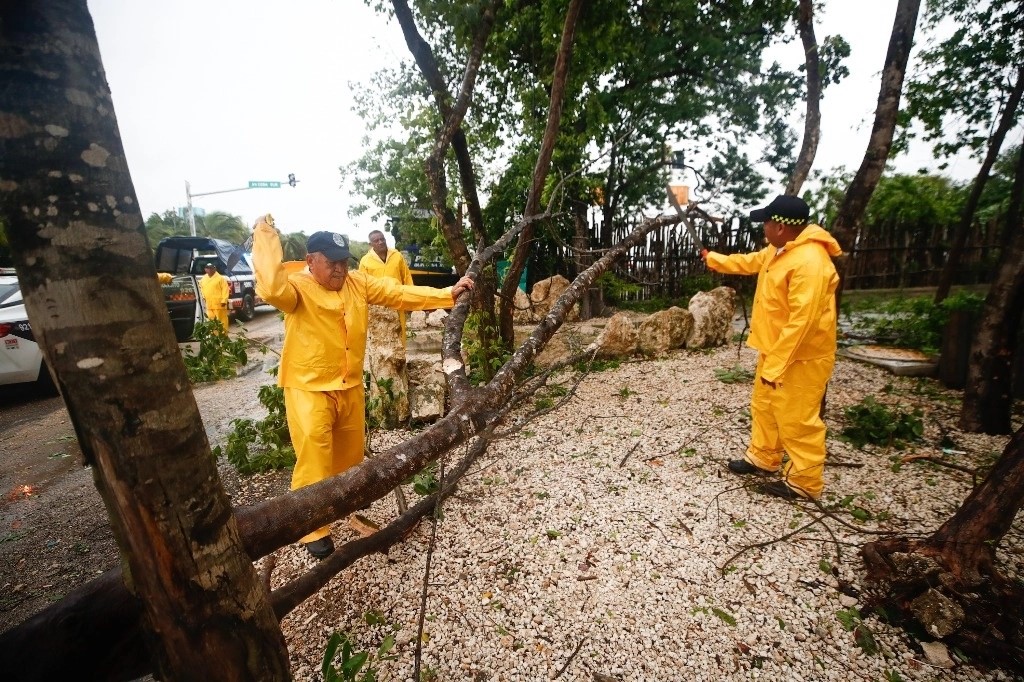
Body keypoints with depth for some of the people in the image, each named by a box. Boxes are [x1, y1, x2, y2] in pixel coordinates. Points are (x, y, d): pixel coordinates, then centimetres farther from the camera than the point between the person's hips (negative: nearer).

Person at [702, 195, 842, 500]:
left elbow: (801, 322, -31)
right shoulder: (777, 251, 5)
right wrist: (712, 258, 35)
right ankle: (763, 458, 38)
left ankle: (804, 482, 20)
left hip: (800, 358, -10)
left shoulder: (809, 262, -27)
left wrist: (775, 364, -29)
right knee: (764, 406, 21)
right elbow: (748, 262, 26)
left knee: (796, 420, 3)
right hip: (775, 350, 10)